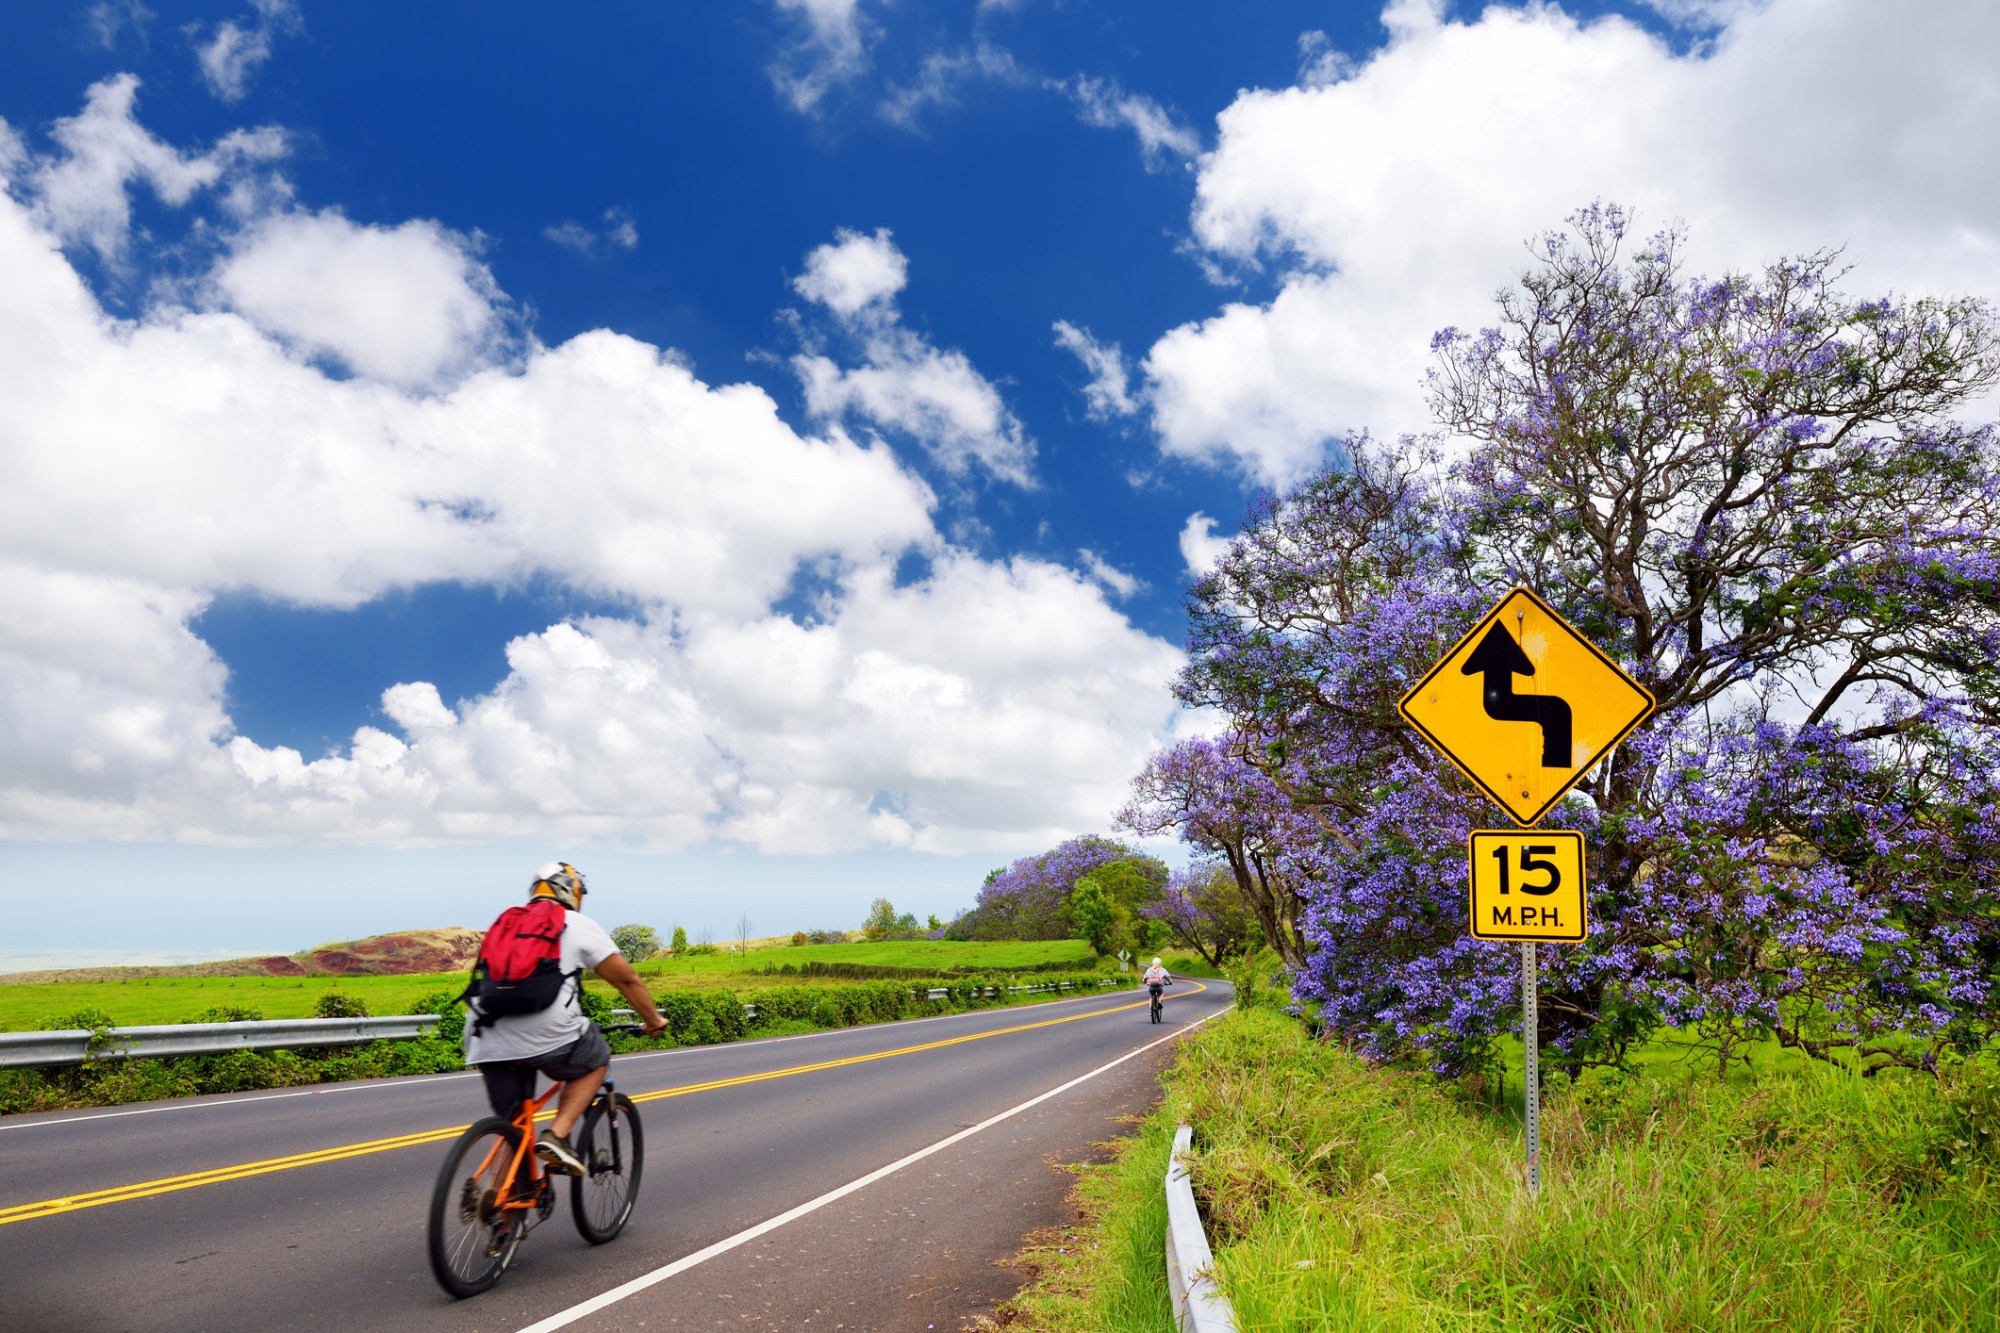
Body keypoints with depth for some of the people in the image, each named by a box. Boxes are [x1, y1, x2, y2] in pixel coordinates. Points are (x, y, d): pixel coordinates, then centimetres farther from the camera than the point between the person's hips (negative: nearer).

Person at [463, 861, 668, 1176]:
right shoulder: (579, 925, 10)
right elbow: (627, 979, 10)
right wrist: (653, 1020, 23)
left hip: (489, 1045, 5)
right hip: (544, 1036, -5)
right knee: (594, 1061, 22)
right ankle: (556, 1136, 6)